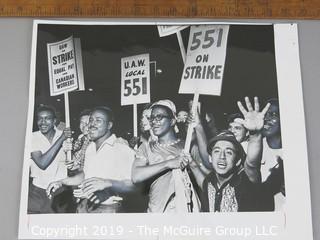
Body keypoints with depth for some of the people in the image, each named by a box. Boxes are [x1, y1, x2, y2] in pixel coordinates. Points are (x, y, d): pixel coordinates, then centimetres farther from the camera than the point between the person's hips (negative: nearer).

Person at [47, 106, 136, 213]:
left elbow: (133, 184, -23)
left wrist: (107, 183, -36)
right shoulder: (90, 147, 8)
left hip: (107, 208, -7)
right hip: (83, 206, 7)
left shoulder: (122, 150, -17)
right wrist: (61, 182, 17)